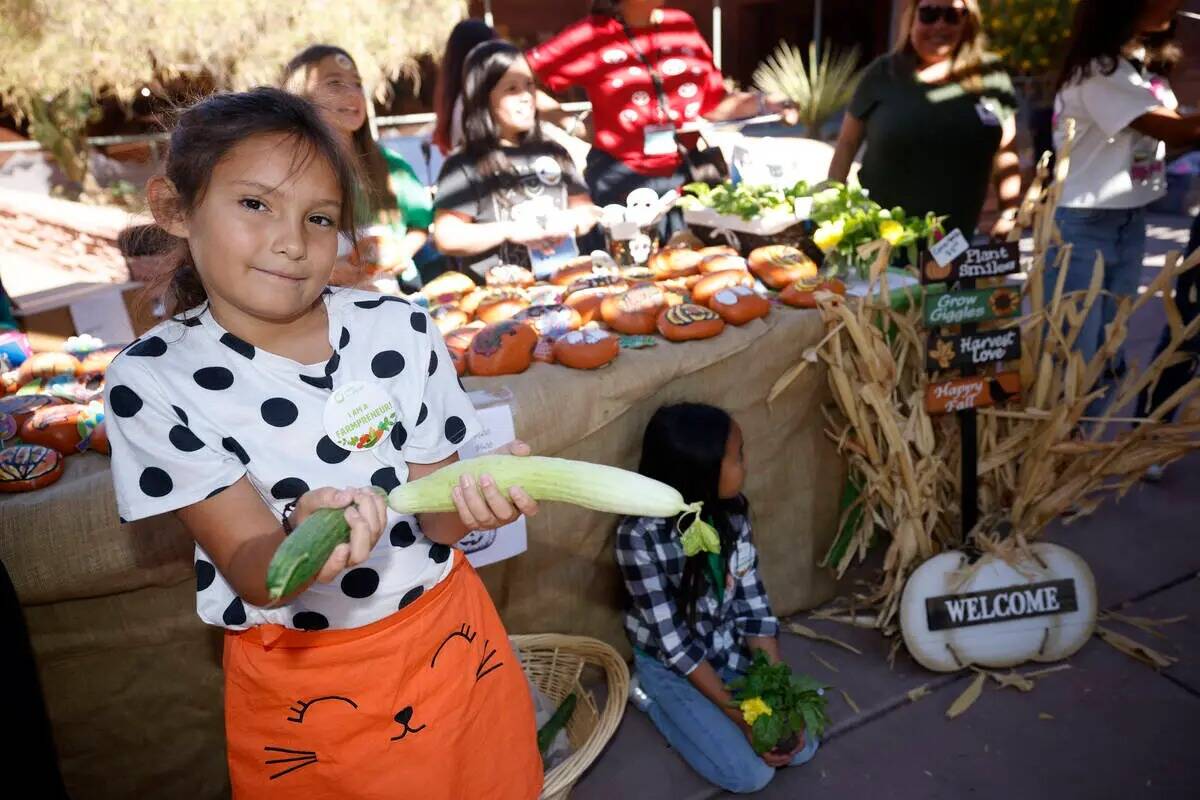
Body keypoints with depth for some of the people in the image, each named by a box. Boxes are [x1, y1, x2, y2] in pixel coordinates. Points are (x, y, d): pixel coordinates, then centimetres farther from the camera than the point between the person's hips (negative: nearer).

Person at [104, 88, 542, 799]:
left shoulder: (401, 332, -10)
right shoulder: (153, 381, -14)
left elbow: (433, 515, -5)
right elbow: (250, 571, -17)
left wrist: (475, 499, -27)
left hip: (448, 637, 2)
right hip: (294, 679, -1)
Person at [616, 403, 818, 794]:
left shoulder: (733, 509, -13)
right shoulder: (641, 535, -31)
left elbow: (752, 603, -7)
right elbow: (673, 640, -24)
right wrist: (741, 715, -22)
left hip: (730, 645, 5)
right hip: (669, 662, -5)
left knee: (801, 745, 0)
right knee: (751, 773, -9)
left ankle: (693, 712, 17)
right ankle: (653, 695, 9)